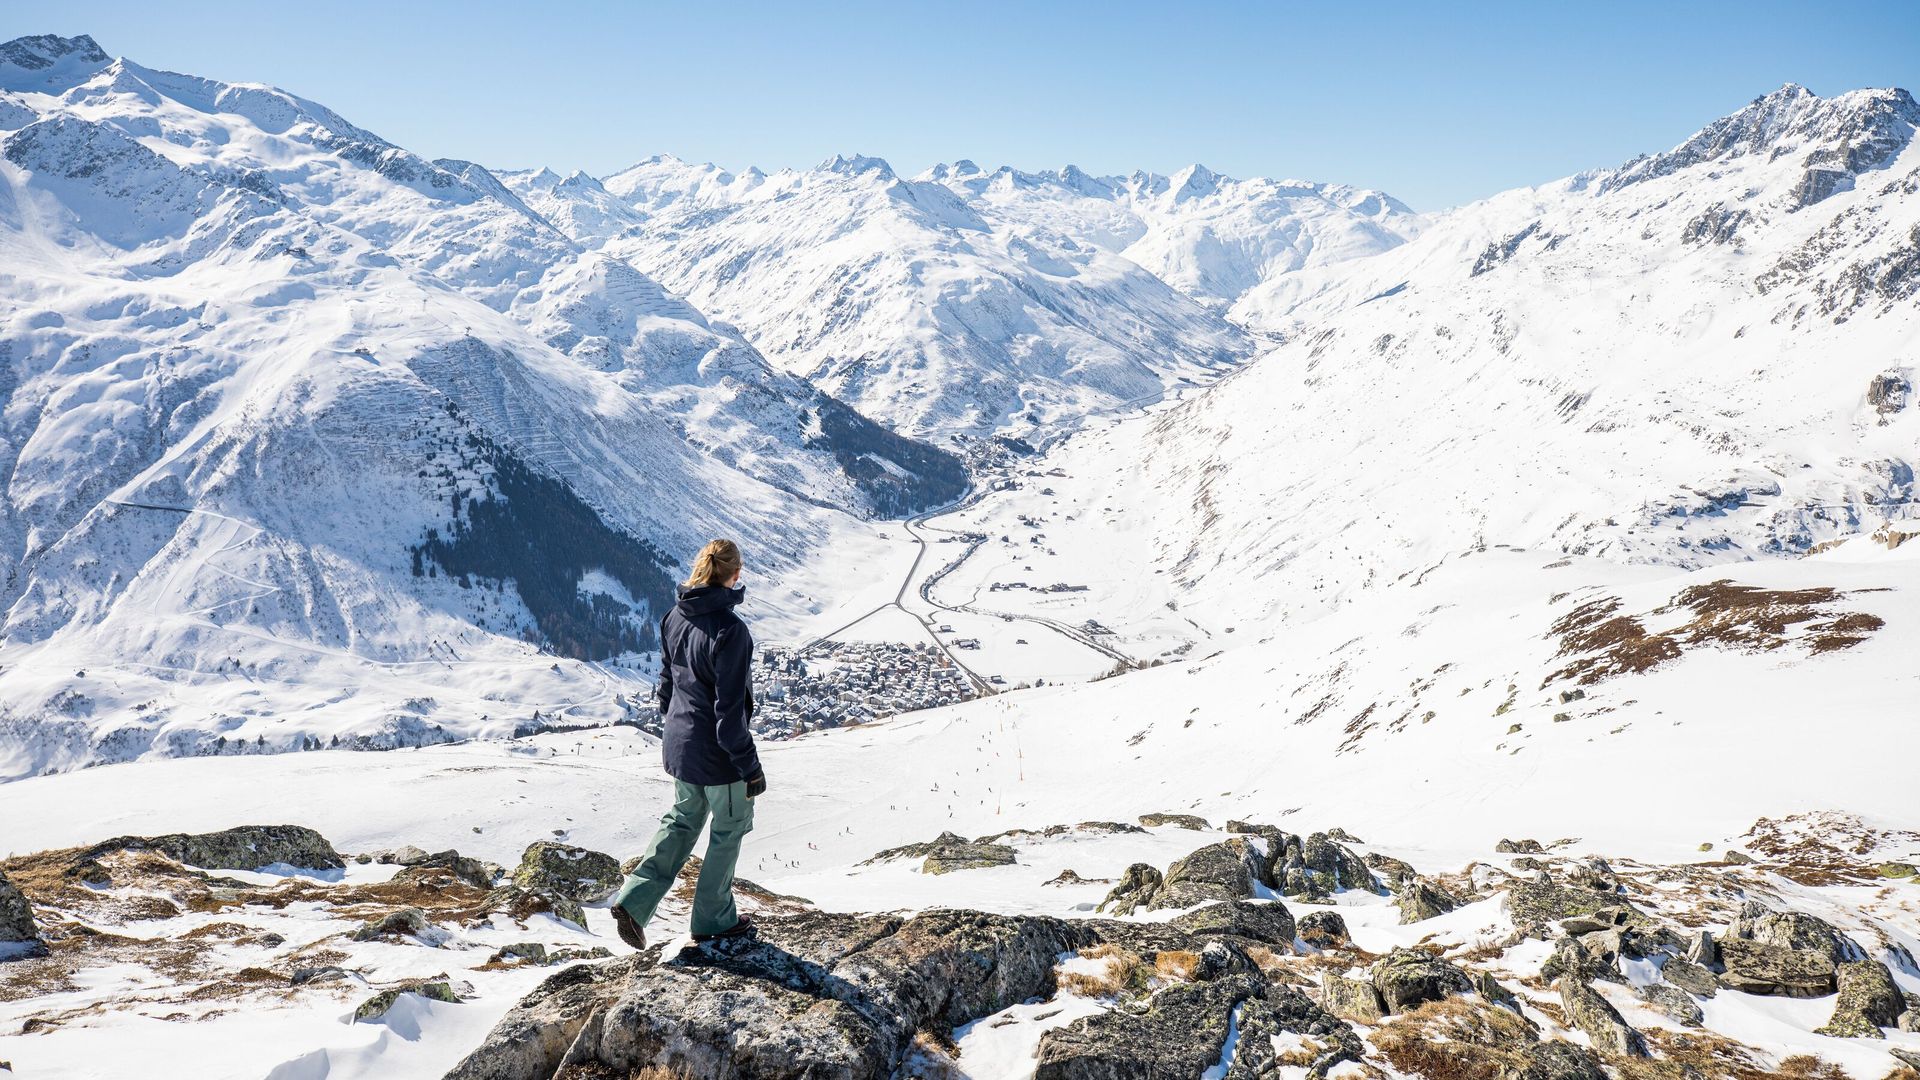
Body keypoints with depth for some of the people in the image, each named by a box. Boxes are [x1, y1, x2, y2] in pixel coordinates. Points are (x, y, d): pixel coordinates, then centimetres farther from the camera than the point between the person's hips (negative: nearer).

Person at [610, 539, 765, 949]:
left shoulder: (675, 617, -3)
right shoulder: (730, 631, -26)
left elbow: (666, 682, 9)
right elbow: (730, 711, -23)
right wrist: (750, 768, -14)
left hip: (679, 744, 7)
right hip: (717, 753, -7)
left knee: (682, 820, 25)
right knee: (729, 829, 14)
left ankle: (634, 900, 16)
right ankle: (714, 919, 29)